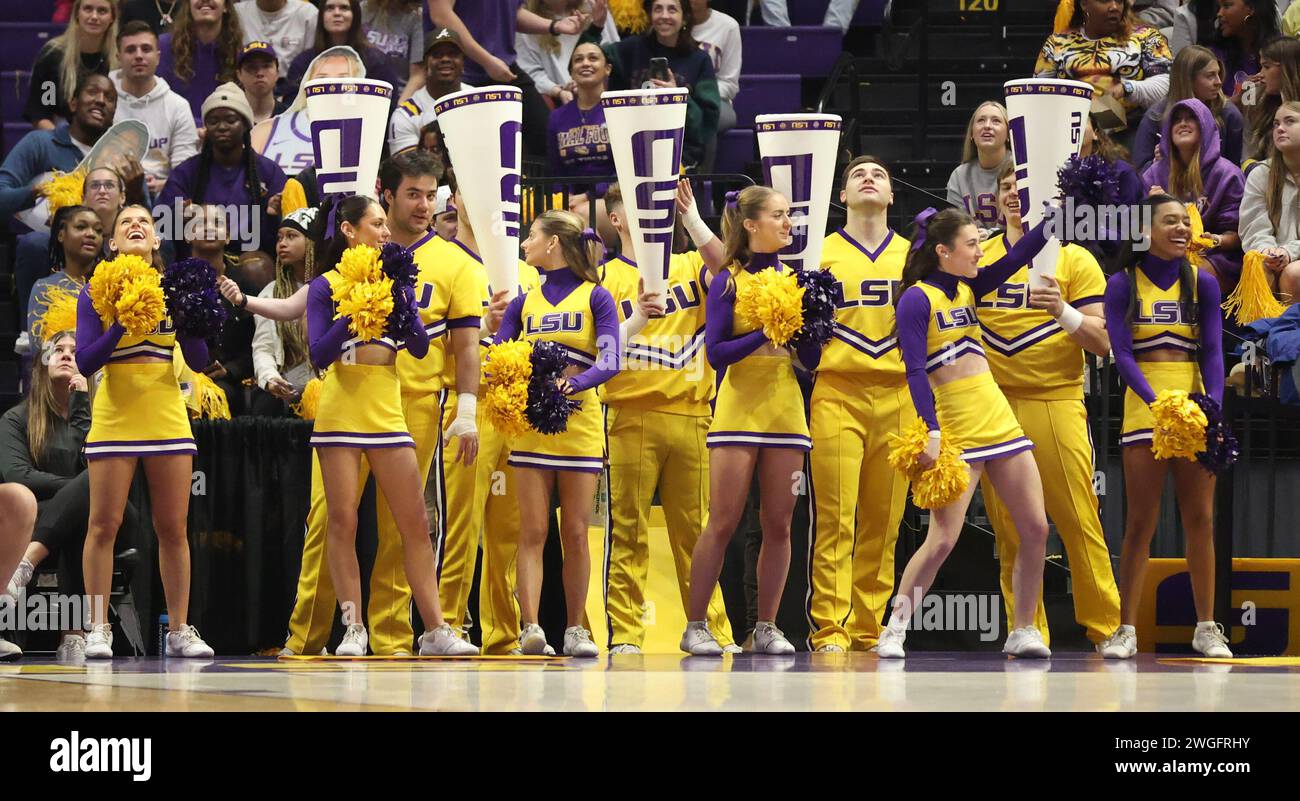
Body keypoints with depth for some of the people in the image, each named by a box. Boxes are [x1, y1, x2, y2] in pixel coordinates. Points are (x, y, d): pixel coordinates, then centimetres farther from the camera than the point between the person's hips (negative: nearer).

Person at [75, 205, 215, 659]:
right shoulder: (96, 293, 1)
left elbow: (199, 361, 3)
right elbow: (85, 362, -7)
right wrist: (123, 323, -19)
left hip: (167, 418, 2)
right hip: (114, 418, -2)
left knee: (173, 528, 3)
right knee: (104, 525, -5)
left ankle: (179, 630, 8)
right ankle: (98, 630, -1)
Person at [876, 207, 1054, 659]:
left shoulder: (966, 291, 13)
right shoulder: (917, 299, -8)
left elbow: (1014, 259, 13)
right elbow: (916, 370, -16)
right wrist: (931, 432, -25)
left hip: (1001, 426, 8)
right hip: (955, 432, -8)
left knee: (1035, 530, 3)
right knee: (942, 540, -14)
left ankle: (1022, 632, 11)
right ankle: (894, 632, -4)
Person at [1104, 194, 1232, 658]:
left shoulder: (1203, 283, 8)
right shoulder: (1123, 284, 1)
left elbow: (1213, 352, 1)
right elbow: (1121, 353, -7)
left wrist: (1213, 407, -15)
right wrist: (1157, 402, -21)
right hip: (1143, 409, -2)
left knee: (1200, 520, 2)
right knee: (1141, 523, -2)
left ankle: (1206, 628, 8)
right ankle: (1126, 627, 3)